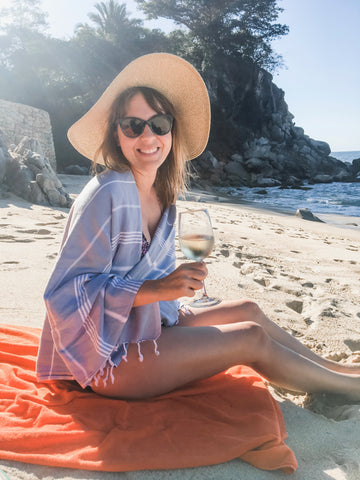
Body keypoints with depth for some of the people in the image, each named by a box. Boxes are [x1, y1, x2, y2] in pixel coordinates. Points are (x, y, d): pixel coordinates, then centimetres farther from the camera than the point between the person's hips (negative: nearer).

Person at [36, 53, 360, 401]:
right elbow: (64, 292, -25)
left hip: (142, 330, 8)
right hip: (106, 358, -8)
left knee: (247, 310, 8)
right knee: (252, 338, -8)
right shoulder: (110, 194, -22)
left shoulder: (161, 196, 3)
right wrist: (157, 289, -31)